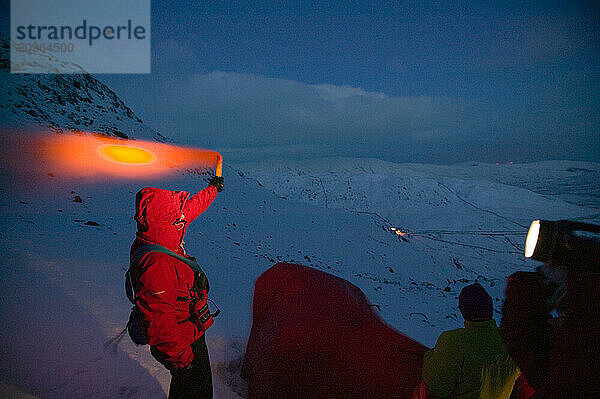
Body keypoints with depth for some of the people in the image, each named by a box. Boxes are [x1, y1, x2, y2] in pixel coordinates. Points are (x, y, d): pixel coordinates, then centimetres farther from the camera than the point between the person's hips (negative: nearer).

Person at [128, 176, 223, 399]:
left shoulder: (160, 238, -6)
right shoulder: (155, 266, -36)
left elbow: (192, 207, 11)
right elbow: (160, 324, -33)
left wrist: (213, 188, 25)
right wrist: (181, 358, -24)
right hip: (184, 343, -9)